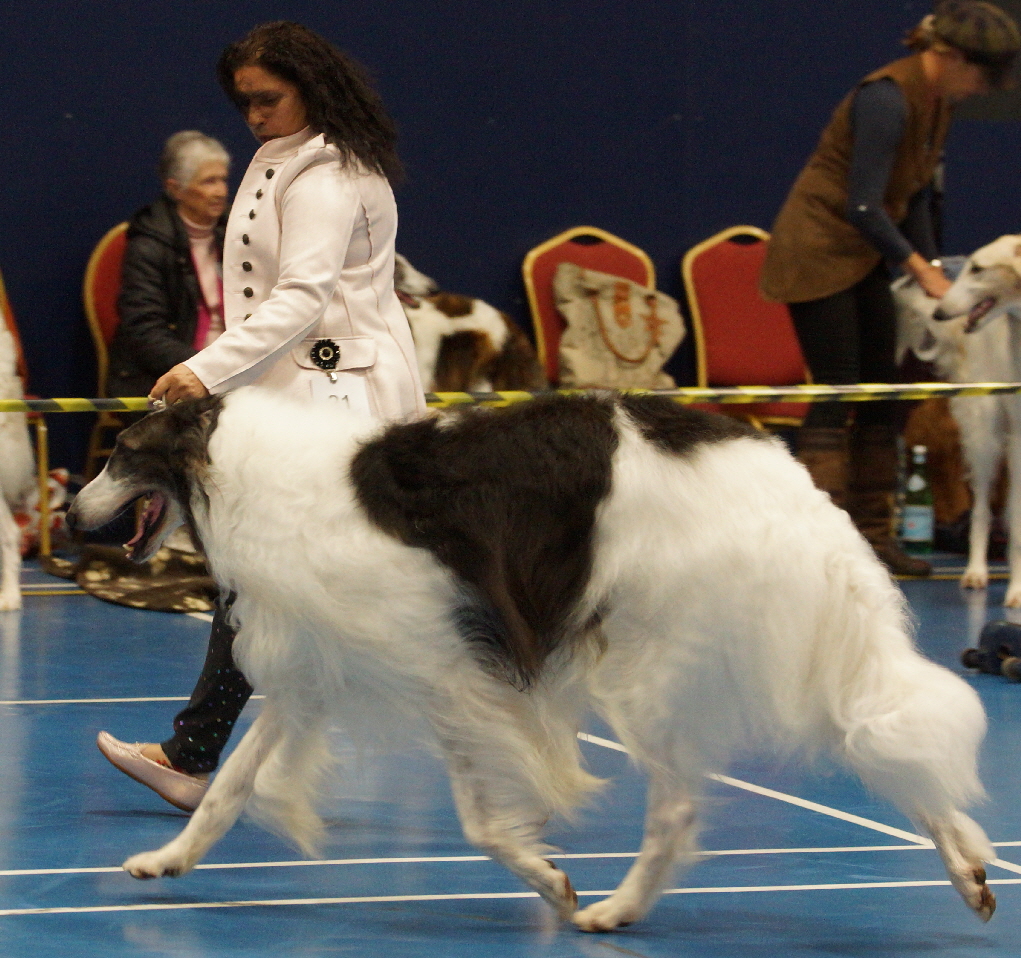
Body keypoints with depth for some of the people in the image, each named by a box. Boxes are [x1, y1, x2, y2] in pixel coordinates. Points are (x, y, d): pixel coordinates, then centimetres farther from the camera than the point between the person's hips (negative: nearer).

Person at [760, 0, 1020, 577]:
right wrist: (922, 269, -20)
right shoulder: (888, 99, -23)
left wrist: (933, 268, 4)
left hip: (864, 256, 9)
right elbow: (864, 207, -25)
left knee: (883, 395, 7)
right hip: (820, 252, -9)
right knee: (838, 395, -12)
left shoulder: (938, 103, 5)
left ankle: (874, 534, 13)